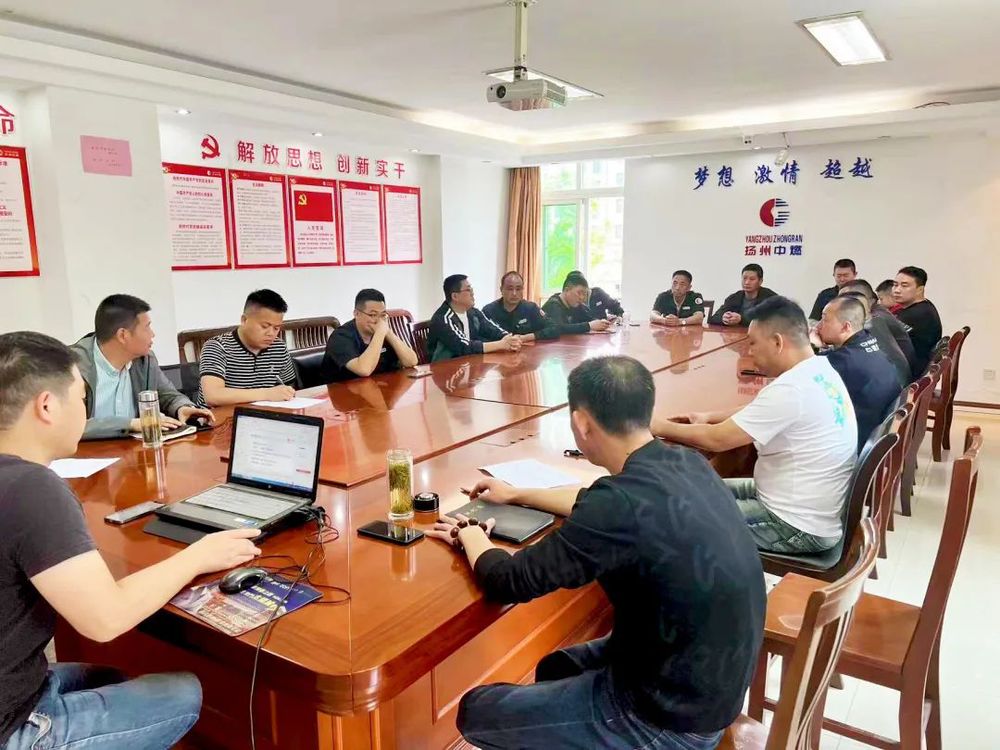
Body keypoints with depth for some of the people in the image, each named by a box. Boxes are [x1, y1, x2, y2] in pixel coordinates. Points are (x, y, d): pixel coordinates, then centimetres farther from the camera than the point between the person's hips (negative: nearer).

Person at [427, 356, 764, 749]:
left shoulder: (627, 502, -32)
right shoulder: (686, 464, -6)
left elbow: (510, 582, -20)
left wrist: (470, 537, 0)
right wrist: (517, 495, 21)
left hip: (670, 716, -8)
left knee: (475, 711, 6)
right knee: (554, 668, 28)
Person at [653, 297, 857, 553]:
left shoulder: (790, 389, -27)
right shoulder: (821, 370, 2)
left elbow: (717, 440, -23)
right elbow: (761, 414, 16)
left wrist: (662, 427, -8)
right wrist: (708, 417, 5)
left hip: (800, 526, -9)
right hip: (817, 513, 9)